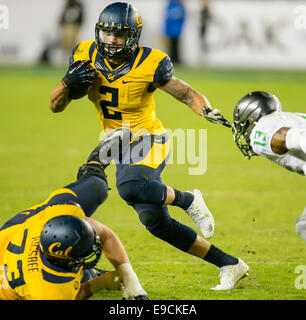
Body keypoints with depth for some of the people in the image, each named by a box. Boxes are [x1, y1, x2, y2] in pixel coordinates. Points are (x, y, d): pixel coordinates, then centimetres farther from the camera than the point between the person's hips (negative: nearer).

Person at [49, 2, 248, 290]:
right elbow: (55, 106, -1)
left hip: (148, 142, -6)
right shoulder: (86, 56, -5)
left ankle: (186, 200, -8)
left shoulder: (149, 65, -17)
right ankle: (229, 264, 12)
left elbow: (187, 94, -9)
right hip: (121, 147, 6)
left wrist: (207, 110, -30)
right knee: (155, 221, 1)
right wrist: (69, 83, -22)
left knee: (130, 188, -37)